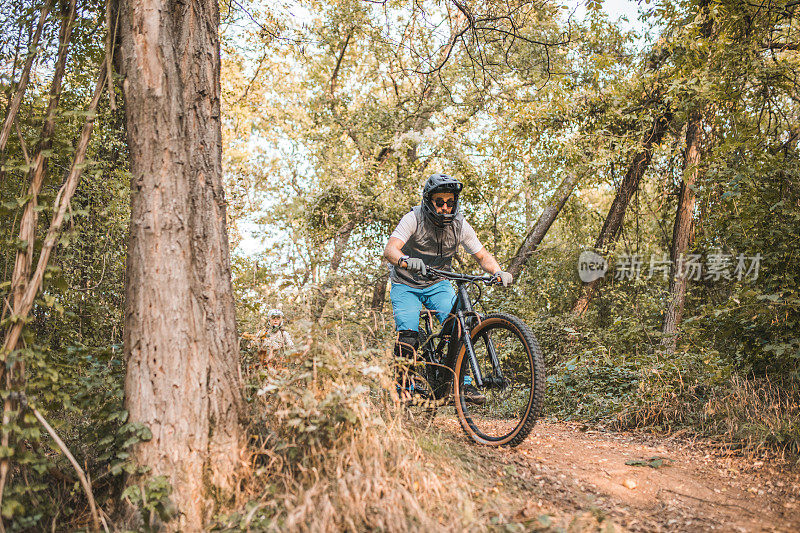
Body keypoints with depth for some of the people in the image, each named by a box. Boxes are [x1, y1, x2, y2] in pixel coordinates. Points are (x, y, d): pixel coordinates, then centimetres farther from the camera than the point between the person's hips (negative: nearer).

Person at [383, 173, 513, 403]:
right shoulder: (414, 219, -21)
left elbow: (482, 256, -5)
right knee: (408, 334, -19)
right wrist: (406, 261, -56)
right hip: (406, 284, -2)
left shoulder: (460, 225, -11)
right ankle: (402, 386, 1)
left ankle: (464, 383, -7)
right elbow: (390, 250, -34)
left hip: (438, 284, 3)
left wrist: (498, 272, -26)